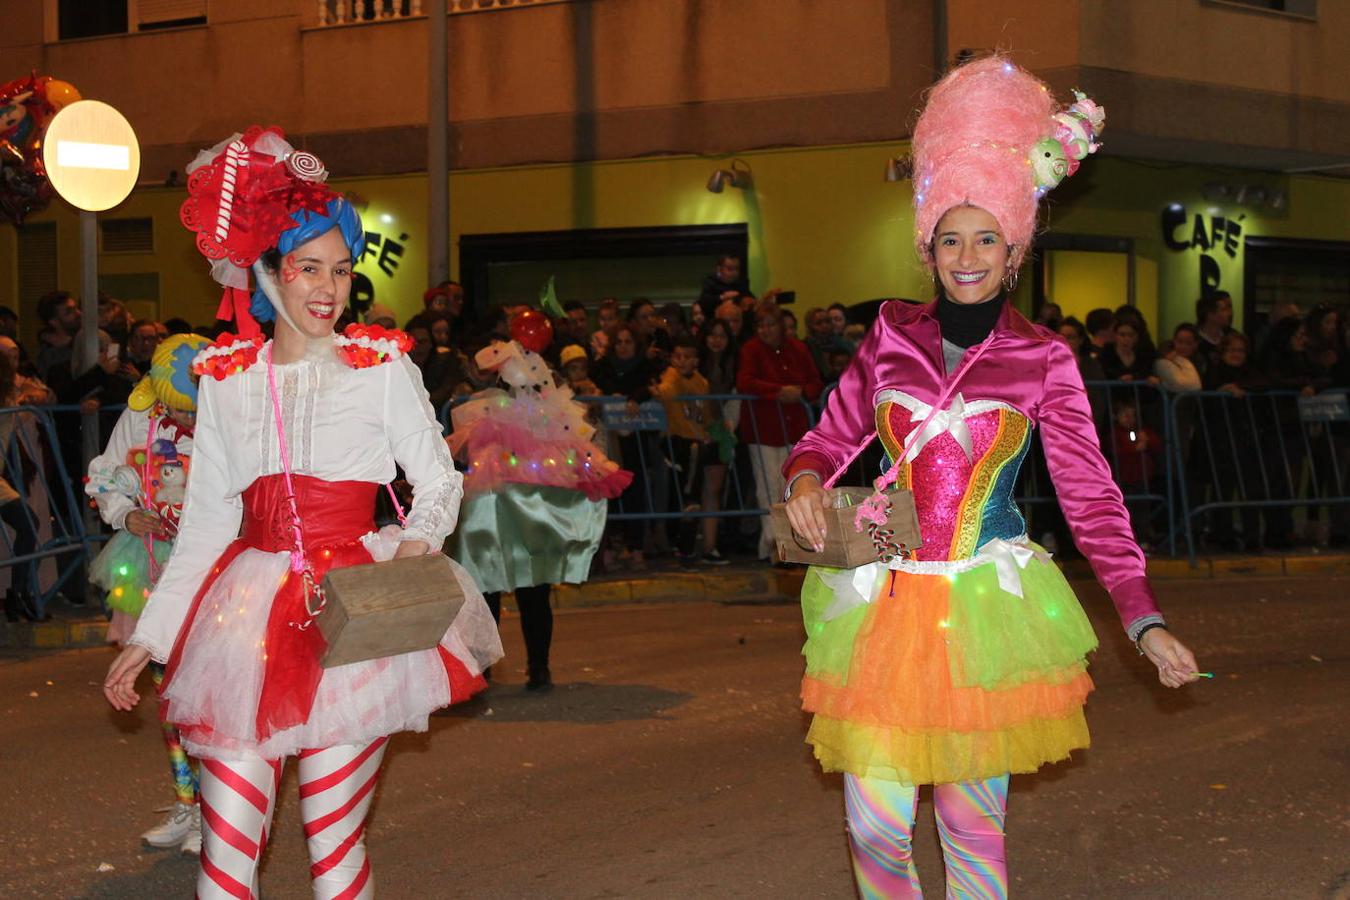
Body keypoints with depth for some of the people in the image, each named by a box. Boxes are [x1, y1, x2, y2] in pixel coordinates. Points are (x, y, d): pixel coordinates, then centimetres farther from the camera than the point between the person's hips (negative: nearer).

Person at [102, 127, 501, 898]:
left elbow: (440, 482, 7)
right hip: (248, 623, 3)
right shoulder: (225, 379, 10)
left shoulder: (383, 366, 2)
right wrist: (149, 636, 15)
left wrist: (417, 538, -15)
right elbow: (207, 523, 16)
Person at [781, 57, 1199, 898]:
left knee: (974, 822, 5)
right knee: (875, 825, -2)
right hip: (883, 602, 1)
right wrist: (806, 480, -9)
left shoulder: (1044, 359, 0)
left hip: (985, 607, -1)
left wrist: (1146, 622, -7)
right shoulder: (893, 333, 5)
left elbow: (1091, 495, -1)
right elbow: (832, 434, 15)